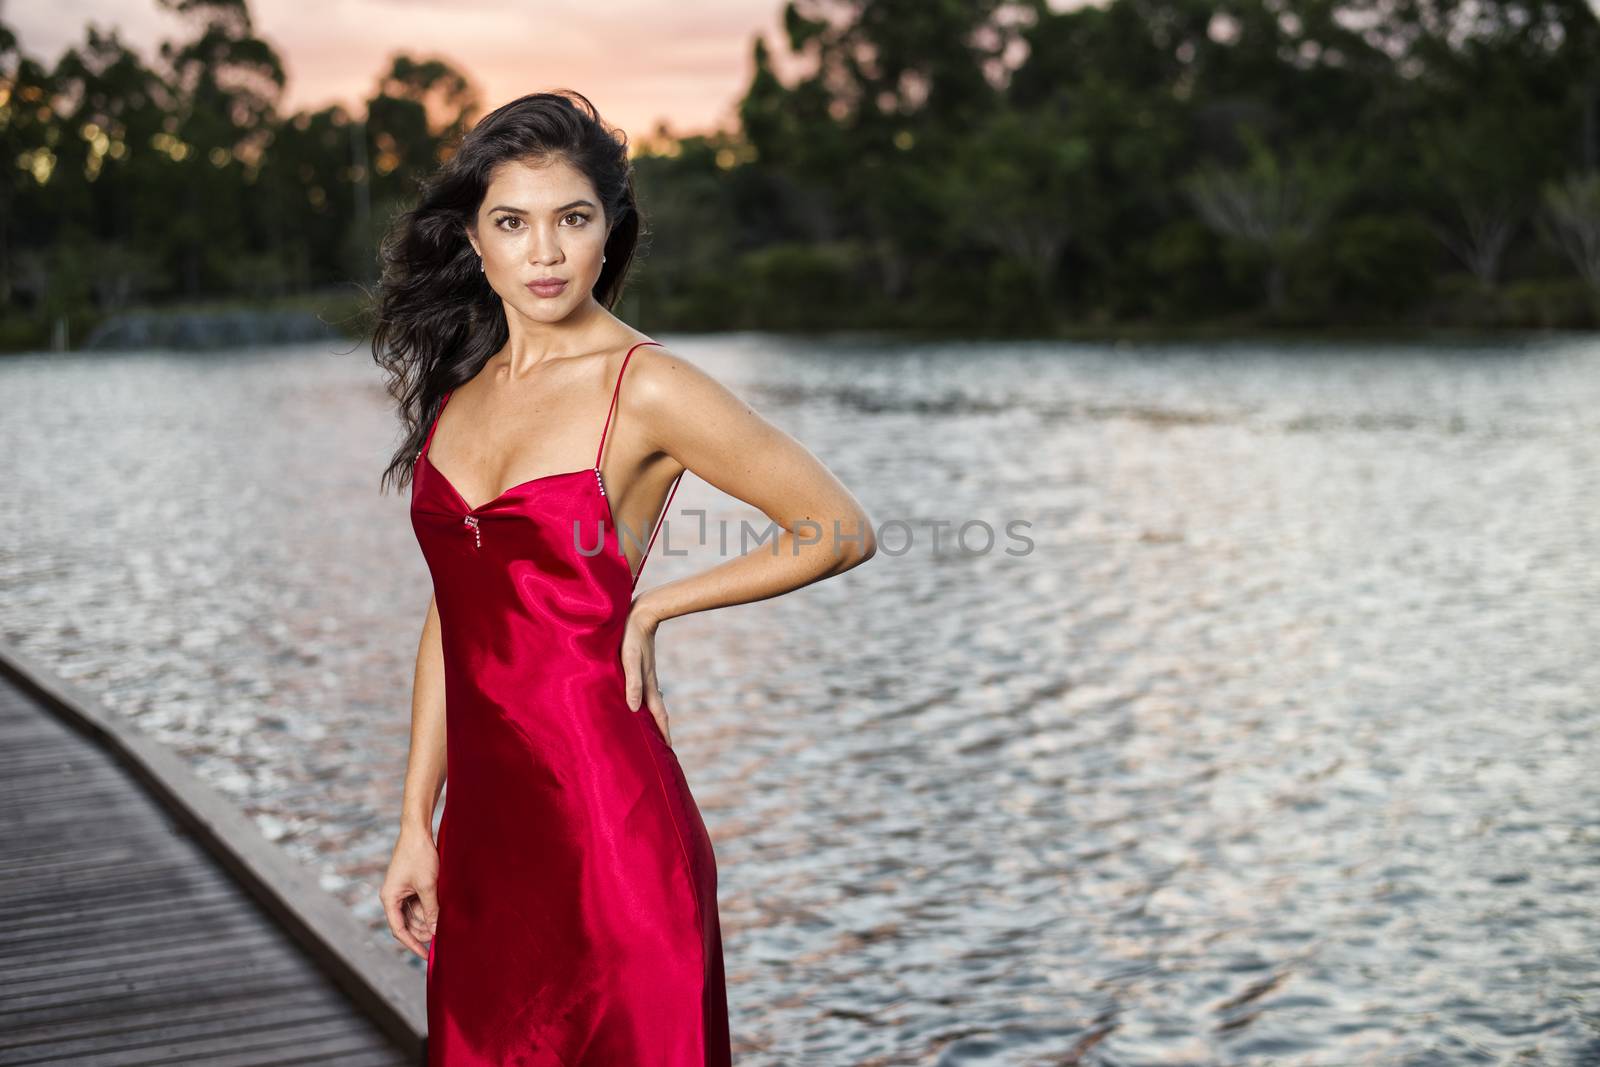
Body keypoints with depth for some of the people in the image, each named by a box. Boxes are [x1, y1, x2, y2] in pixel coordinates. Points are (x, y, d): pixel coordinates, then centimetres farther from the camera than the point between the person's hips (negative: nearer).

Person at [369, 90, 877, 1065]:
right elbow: (451, 617, 12)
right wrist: (416, 827, 10)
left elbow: (842, 531, -5)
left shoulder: (648, 389, -9)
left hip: (604, 820, -6)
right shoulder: (459, 388, 9)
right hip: (483, 823, 6)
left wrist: (650, 607, -3)